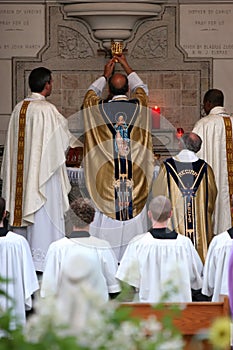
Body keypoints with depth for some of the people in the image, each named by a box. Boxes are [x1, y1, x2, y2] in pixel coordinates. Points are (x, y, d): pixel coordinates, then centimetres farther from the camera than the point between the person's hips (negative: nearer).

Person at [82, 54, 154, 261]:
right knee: (135, 214, 6)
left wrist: (105, 76, 30)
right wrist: (127, 67, 31)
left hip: (106, 176, -1)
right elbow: (141, 88, 21)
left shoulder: (99, 108, -5)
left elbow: (90, 94, 19)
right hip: (136, 174, 1)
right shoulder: (139, 106, -3)